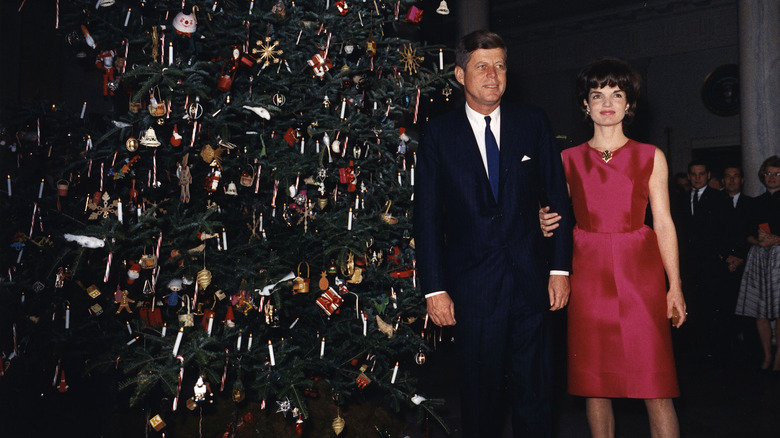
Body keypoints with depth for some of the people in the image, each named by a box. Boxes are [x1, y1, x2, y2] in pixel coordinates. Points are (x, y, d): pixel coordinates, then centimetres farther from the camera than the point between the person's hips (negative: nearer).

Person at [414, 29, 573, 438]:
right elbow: (426, 216, 0)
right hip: (473, 288, -1)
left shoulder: (533, 122, 6)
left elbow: (557, 197, 7)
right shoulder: (438, 134, 1)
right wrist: (434, 288, -5)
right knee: (480, 396, 10)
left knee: (534, 393, 11)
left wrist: (560, 267, 1)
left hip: (531, 281, 2)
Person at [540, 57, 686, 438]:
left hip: (640, 273, -1)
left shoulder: (651, 157, 8)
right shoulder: (568, 160, 10)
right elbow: (558, 217, 15)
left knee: (655, 382, -5)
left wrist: (675, 288, -1)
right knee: (593, 381, 4)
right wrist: (547, 225, -10)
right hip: (588, 274, 1)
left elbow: (664, 224, 5)